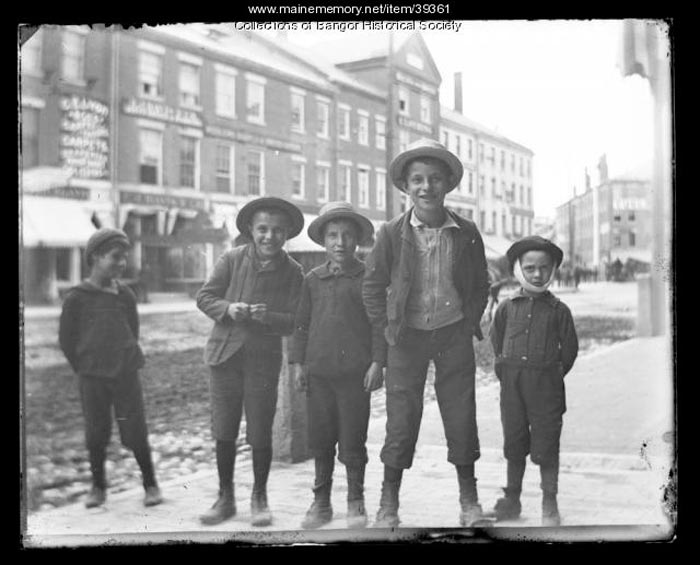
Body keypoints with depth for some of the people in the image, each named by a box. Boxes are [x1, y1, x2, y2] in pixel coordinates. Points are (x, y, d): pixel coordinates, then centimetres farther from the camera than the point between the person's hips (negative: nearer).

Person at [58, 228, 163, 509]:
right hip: (92, 379, -1)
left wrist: (127, 361, 12)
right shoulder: (77, 298, -5)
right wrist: (85, 368, 5)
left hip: (126, 375, 1)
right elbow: (66, 338, 3)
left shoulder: (125, 295, 2)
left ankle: (150, 484, 16)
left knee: (136, 433, 2)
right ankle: (98, 486, 24)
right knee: (96, 434, 7)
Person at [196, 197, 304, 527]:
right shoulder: (232, 259, -1)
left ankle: (259, 499, 24)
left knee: (260, 435, 4)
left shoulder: (292, 272, -2)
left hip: (264, 360, -1)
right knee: (223, 432, 8)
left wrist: (267, 317, -24)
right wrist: (227, 309, -18)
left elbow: (294, 322, -4)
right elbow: (204, 297, 2)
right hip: (224, 354, 1)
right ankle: (225, 498, 25)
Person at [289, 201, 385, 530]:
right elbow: (302, 323, 12)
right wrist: (298, 362, 7)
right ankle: (321, 501, 23)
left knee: (353, 439, 3)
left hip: (355, 371, -3)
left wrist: (377, 362, -6)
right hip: (318, 370, 3)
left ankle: (356, 502, 19)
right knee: (320, 438, 10)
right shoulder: (312, 280, 9)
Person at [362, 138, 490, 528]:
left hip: (455, 335, 1)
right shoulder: (392, 233, -7)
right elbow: (373, 286, 1)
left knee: (462, 417, 7)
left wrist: (472, 322, 1)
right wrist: (385, 329, -4)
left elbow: (481, 283, 9)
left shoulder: (467, 233, -3)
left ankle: (469, 499, 23)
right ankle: (389, 503, 17)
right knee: (401, 420, 2)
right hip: (408, 336, -1)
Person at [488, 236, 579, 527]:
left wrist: (554, 374, 4)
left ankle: (549, 504, 14)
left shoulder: (558, 309, -3)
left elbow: (570, 347, 5)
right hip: (512, 385, 2)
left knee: (546, 445, 1)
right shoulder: (507, 307, 2)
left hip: (546, 386, -2)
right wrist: (506, 369, 11)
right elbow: (496, 339, 15)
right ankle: (512, 499, 24)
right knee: (514, 443, 12)